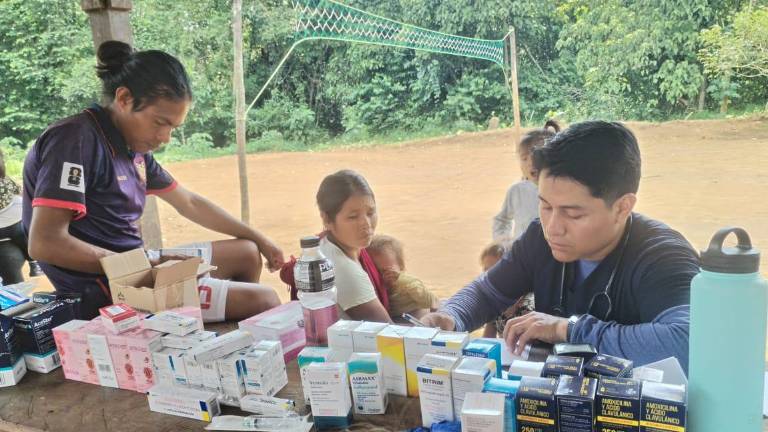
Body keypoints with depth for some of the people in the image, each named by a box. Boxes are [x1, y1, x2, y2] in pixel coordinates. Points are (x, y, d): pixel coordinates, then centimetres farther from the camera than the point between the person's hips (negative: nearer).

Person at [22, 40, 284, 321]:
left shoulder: (133, 147, 8)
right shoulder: (77, 140, -18)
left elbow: (189, 203, 18)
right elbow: (45, 243, -26)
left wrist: (259, 239, 18)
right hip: (106, 294, -9)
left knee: (247, 253, 20)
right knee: (262, 300, -13)